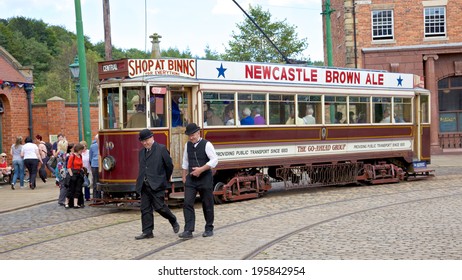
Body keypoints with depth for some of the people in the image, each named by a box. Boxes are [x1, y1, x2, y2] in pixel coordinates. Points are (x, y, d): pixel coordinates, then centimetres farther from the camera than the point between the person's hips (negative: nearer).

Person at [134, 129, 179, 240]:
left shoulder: (161, 149, -4)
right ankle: (147, 232, 8)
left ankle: (174, 221, 18)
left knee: (159, 206, -7)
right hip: (144, 185, 6)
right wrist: (141, 182, 13)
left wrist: (165, 180, 8)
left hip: (157, 185, -6)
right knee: (145, 209, 3)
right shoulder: (141, 152, 16)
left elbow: (169, 165, 0)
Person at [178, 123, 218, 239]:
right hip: (191, 178, 4)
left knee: (207, 205, 7)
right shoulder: (187, 145, 8)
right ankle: (188, 230, -9)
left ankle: (209, 229, 22)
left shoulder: (206, 144, -9)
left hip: (205, 178, -4)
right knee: (187, 203, -8)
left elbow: (214, 160, -15)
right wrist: (184, 176, 16)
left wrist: (201, 169, -20)